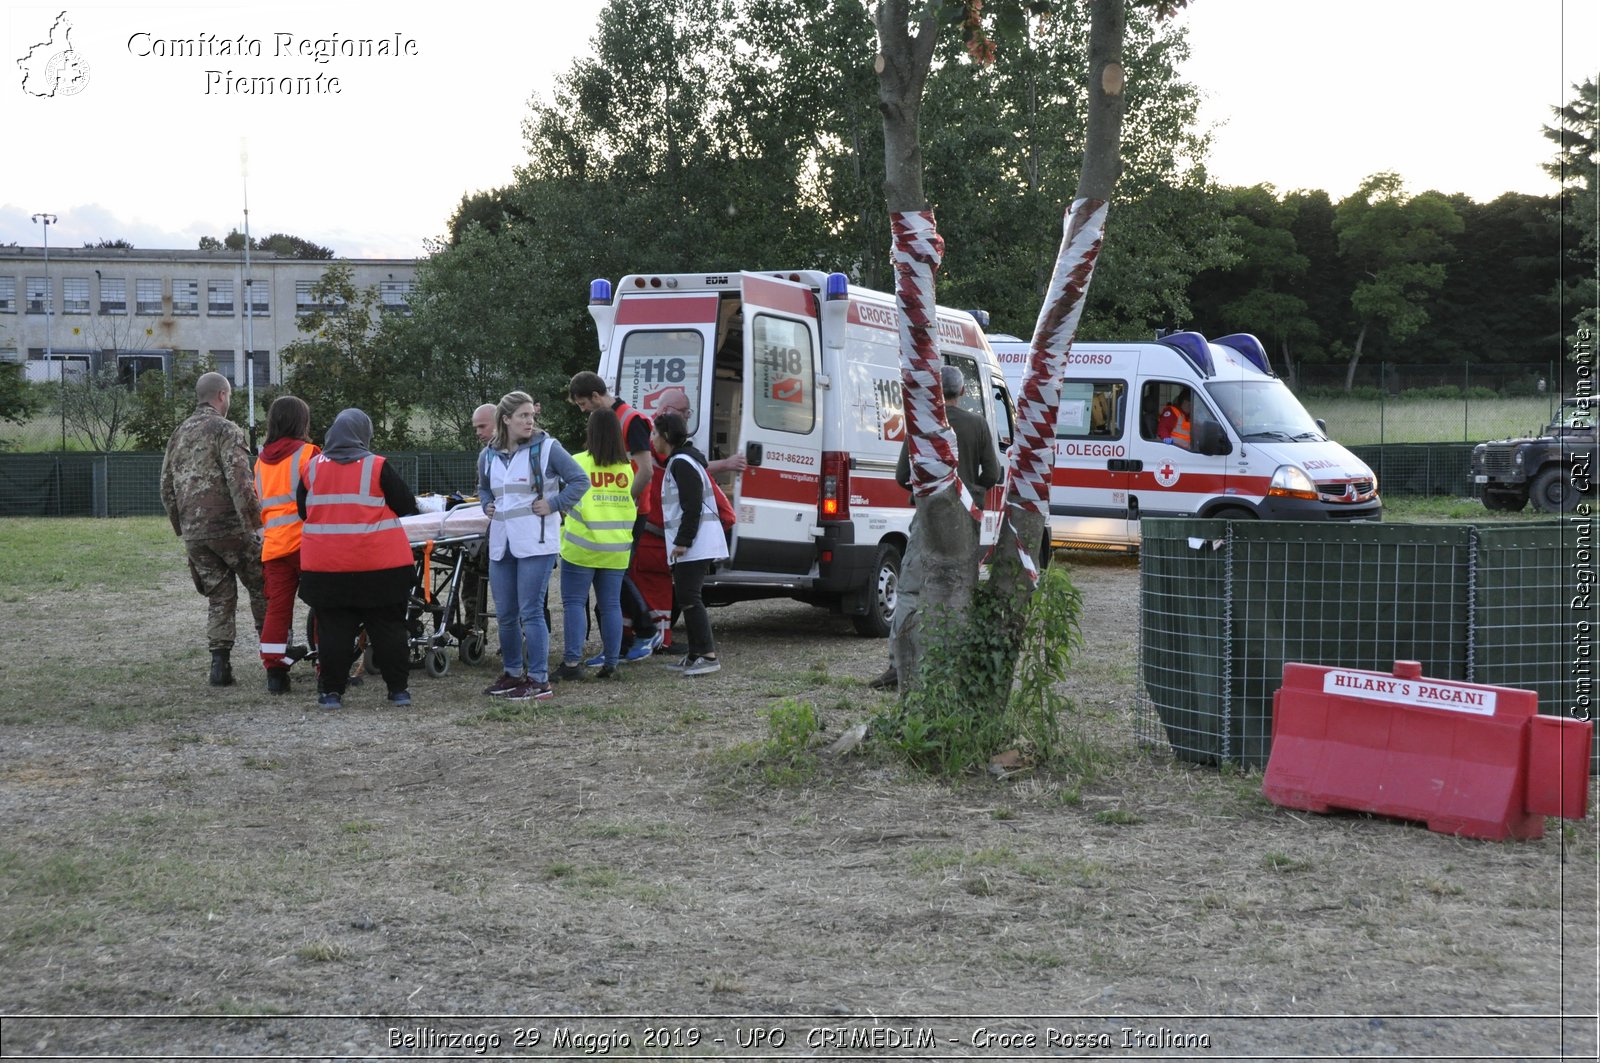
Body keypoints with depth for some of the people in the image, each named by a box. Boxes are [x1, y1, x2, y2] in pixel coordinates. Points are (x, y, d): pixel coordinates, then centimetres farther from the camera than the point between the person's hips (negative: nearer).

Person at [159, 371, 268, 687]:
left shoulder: (178, 435, 15)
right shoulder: (226, 430, -8)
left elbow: (167, 489, 18)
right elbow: (240, 482, -18)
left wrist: (181, 528, 24)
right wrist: (255, 524, -17)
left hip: (193, 534, 6)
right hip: (229, 528, -6)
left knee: (219, 596, 11)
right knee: (260, 588, 9)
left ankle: (220, 662, 3)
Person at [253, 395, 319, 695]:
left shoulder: (262, 460, 16)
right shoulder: (308, 453, -4)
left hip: (273, 544, 5)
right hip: (306, 542, -5)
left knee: (277, 607, 5)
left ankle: (274, 672, 1)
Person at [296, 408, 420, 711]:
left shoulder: (314, 468, 2)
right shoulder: (378, 467, -7)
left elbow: (302, 510, 14)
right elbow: (407, 506, -1)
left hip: (326, 565, 2)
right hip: (378, 564, -2)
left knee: (333, 629, 7)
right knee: (388, 628, 6)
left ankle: (331, 691, 7)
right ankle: (398, 689, 9)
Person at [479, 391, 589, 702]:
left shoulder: (546, 448, -5)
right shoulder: (489, 455, 10)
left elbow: (580, 480, -4)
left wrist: (554, 505, -10)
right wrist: (487, 505, 11)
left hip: (536, 544, -6)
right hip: (501, 544, 6)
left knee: (530, 611, -9)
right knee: (505, 614, 12)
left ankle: (540, 680, -4)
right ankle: (513, 673, 26)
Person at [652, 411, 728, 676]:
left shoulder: (682, 463, -13)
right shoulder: (679, 461, 20)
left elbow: (693, 506, -21)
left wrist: (683, 541, -22)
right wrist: (680, 541, 24)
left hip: (696, 544, -11)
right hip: (694, 544, 11)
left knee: (688, 596, -12)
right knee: (686, 596, 12)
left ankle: (708, 656, -14)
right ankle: (696, 655, 16)